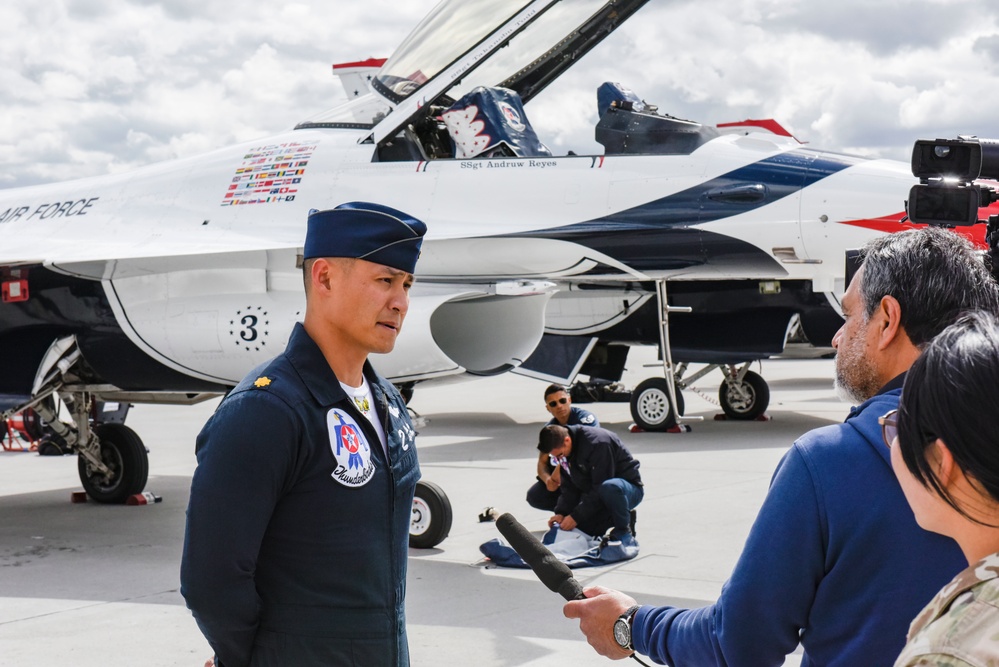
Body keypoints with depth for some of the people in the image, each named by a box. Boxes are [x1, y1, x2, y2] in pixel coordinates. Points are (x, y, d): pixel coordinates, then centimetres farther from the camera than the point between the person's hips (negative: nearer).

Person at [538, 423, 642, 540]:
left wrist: (577, 516, -26)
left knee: (610, 487, -42)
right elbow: (569, 487, 4)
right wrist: (561, 512, -12)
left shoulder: (597, 443, -28)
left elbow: (600, 488, -28)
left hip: (629, 488, -8)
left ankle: (624, 531, -18)